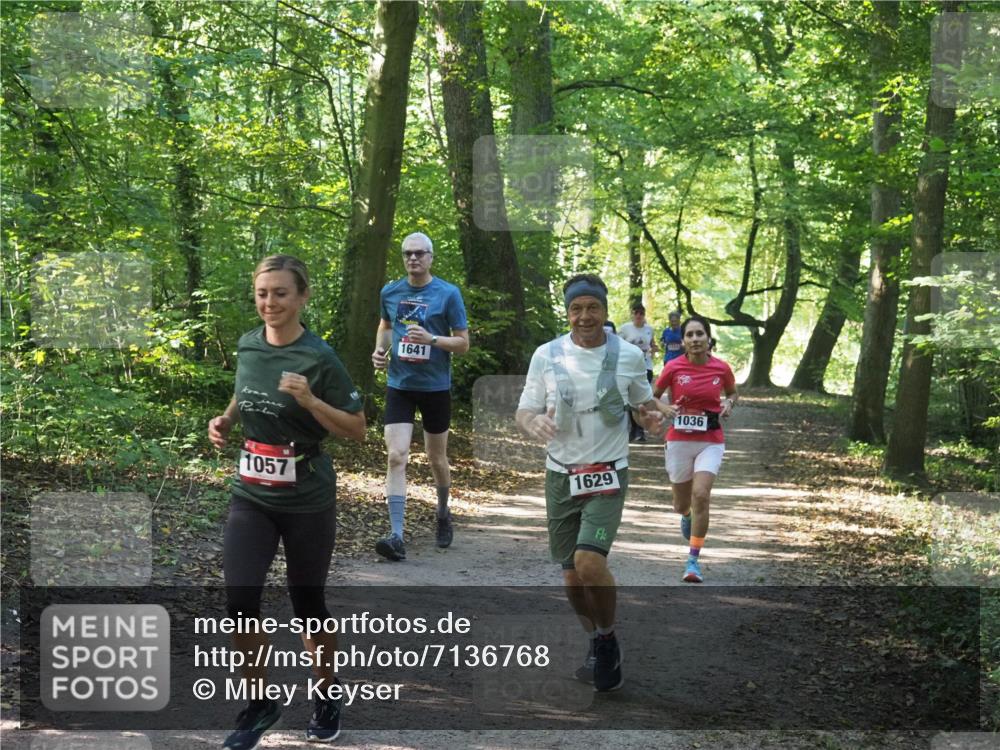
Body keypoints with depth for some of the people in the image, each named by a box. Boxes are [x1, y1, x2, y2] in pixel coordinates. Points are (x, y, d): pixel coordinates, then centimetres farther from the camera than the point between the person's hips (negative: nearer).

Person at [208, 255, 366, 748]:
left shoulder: (319, 358, -14)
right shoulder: (247, 347, 1)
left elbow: (357, 430, -12)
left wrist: (309, 400, -26)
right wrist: (225, 419, 2)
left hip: (307, 502, -4)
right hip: (250, 497, 4)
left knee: (307, 603, 8)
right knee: (240, 602, -6)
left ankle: (326, 699, 30)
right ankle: (259, 704, 13)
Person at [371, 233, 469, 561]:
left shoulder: (448, 294, -7)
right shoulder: (390, 292, 3)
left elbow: (463, 343, -5)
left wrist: (431, 339, -22)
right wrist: (380, 348, 2)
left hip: (435, 387, -1)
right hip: (399, 386, 1)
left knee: (436, 459, 13)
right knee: (396, 457, -13)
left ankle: (443, 513, 41)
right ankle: (397, 536, -17)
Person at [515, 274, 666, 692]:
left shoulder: (629, 356, -1)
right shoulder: (547, 355, -1)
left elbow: (643, 400, 14)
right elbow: (524, 411, 1)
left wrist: (651, 413, -10)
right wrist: (534, 423, -23)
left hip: (608, 475, -2)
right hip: (561, 475, 2)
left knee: (589, 561, -22)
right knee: (572, 577, 7)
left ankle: (608, 638, 3)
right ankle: (597, 645, 31)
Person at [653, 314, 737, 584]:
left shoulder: (721, 368, -4)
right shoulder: (673, 367, -8)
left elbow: (732, 393, 16)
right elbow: (653, 396, 6)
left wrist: (728, 405, -6)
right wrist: (665, 409, -14)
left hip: (711, 442, -1)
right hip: (679, 441, 1)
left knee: (701, 495, -20)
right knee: (681, 505, 11)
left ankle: (693, 561, -9)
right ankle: (687, 516, 53)